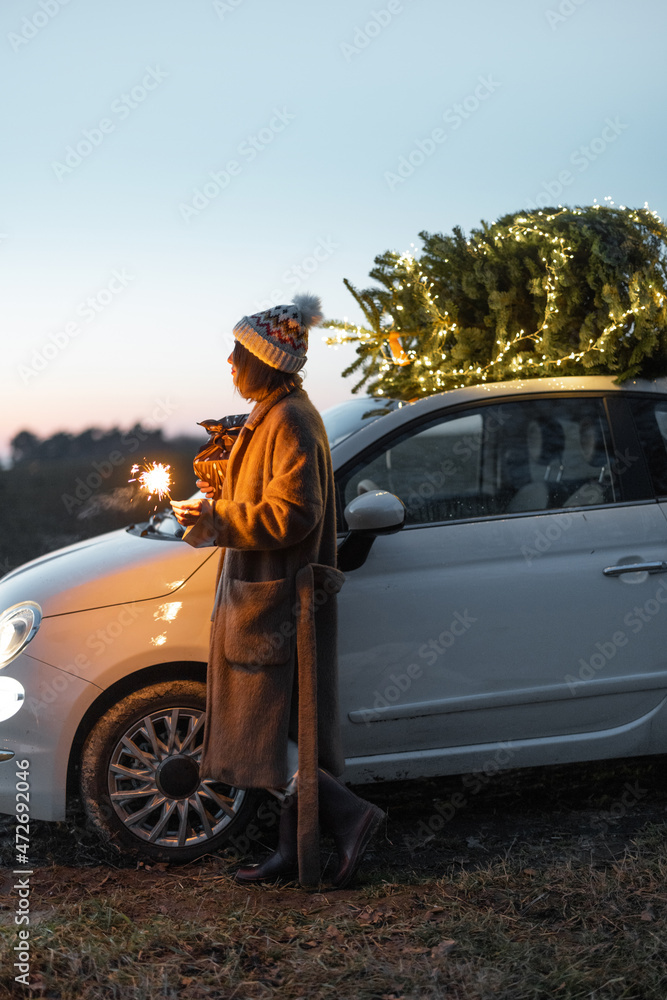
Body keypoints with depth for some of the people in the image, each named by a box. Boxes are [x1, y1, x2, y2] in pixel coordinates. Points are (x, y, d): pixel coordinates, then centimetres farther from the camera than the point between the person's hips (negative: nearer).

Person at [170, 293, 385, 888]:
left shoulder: (289, 422, -16)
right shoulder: (278, 415, 15)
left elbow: (291, 514, -23)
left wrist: (216, 519, -17)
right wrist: (219, 504, 9)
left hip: (276, 604, -10)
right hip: (268, 599, 10)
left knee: (262, 732, -6)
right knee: (281, 731, 12)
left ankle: (350, 816, -3)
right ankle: (298, 851, 18)